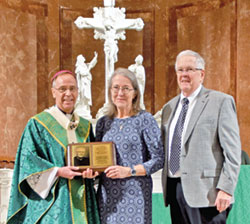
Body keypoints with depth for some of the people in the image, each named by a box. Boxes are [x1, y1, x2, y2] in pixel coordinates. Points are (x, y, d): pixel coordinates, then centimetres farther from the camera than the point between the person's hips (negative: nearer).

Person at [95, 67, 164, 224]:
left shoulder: (145, 120, -2)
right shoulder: (103, 122, 11)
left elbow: (159, 159, -5)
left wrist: (129, 171, -15)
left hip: (135, 193, -4)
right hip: (107, 195, 4)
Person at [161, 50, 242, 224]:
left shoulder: (221, 102, -3)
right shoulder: (169, 107, 17)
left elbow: (232, 150, -8)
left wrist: (226, 188, -16)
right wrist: (166, 186, 13)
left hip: (204, 190, -6)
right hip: (175, 189, 6)